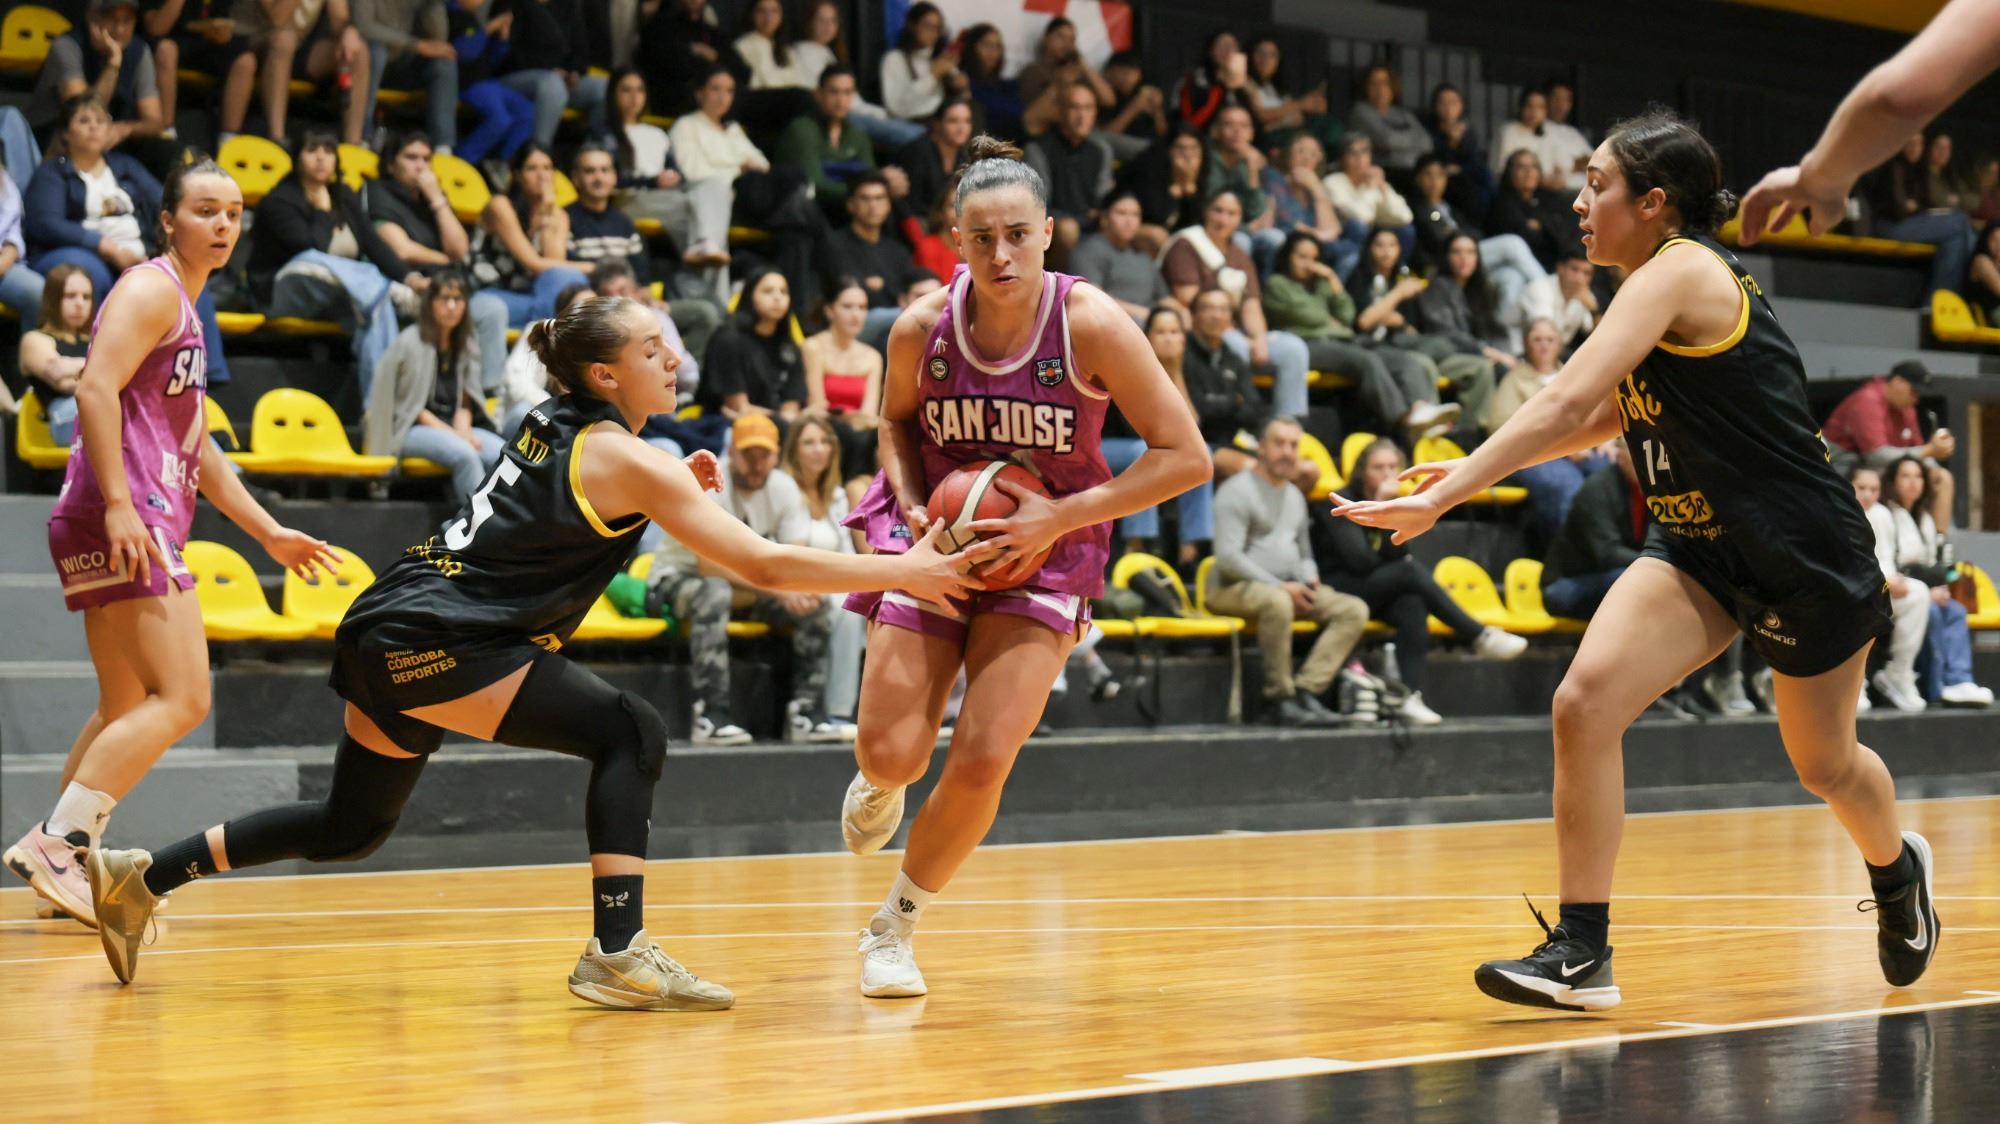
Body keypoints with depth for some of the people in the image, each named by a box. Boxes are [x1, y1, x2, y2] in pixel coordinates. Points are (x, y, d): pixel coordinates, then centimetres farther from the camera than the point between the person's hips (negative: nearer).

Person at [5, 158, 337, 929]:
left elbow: (196, 445, 32)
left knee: (127, 712, 16)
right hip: (122, 519, -11)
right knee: (182, 698, -18)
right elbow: (95, 387, -19)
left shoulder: (184, 310, 25)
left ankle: (68, 865, 19)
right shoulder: (151, 290, -5)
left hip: (138, 524, 11)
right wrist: (119, 503, -28)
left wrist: (268, 533, 30)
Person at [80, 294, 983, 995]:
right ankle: (618, 954, -17)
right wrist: (903, 573, -11)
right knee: (628, 734, -9)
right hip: (431, 640, -9)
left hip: (392, 629, 9)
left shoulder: (555, 427, 13)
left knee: (349, 828, 21)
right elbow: (765, 565, -15)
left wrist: (673, 492, 17)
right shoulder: (625, 458, -11)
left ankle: (140, 879, 23)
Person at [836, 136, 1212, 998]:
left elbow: (1185, 457, -16)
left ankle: (897, 924, 13)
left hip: (1045, 557, -1)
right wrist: (914, 506, -10)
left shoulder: (1091, 325, -20)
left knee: (982, 761, -14)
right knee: (891, 755, -10)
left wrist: (1060, 516, -23)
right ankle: (879, 787, 33)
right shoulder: (922, 328, -13)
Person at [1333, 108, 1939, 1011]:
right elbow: (1607, 415, 21)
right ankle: (1581, 951, -12)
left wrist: (1443, 496, -36)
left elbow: (1567, 400, -32)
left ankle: (1898, 871, 49)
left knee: (1824, 762, 14)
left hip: (1803, 554, -7)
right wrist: (1482, 467, 9)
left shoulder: (1681, 272, -21)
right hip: (1697, 547, 7)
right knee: (1584, 702, -16)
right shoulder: (1663, 286, 5)